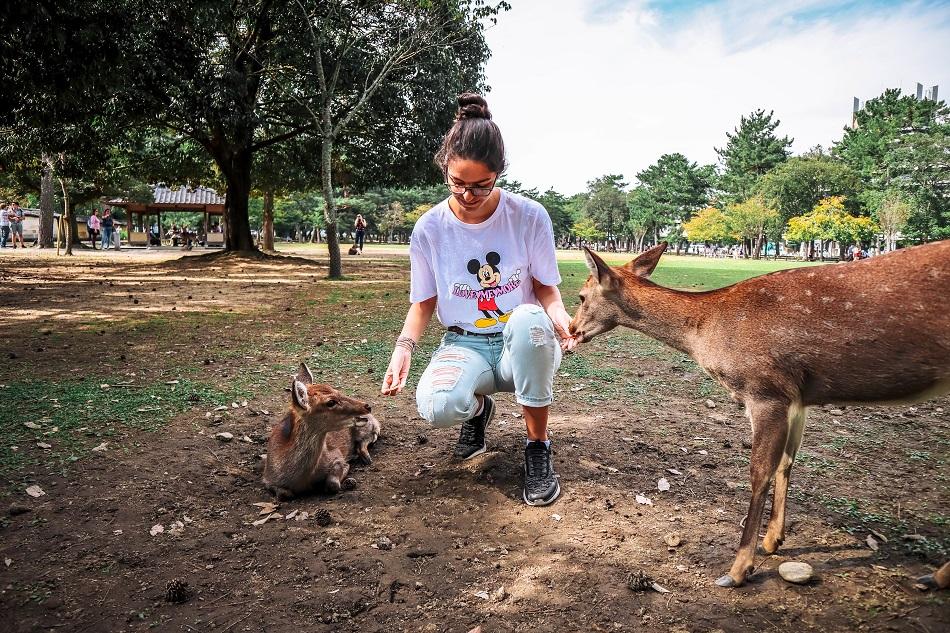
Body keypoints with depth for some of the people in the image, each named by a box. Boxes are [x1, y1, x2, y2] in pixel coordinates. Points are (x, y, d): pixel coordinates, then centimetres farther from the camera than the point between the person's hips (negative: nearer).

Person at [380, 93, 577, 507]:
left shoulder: (530, 217, -10)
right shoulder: (430, 230, -7)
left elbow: (546, 289, -3)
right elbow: (423, 303, 2)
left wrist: (561, 318, -27)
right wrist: (404, 346, -17)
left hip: (523, 347, 0)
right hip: (464, 345, 1)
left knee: (529, 318, -39)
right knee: (436, 406, -33)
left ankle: (538, 446, -16)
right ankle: (478, 408, 10)